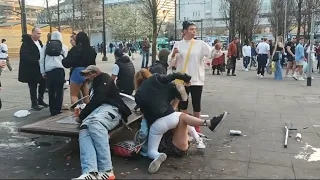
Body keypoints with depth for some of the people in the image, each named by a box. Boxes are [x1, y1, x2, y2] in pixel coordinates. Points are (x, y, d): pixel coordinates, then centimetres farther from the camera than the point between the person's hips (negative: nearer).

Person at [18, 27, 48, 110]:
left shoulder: (39, 42, 10)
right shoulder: (26, 43, -14)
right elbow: (25, 56, -23)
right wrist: (37, 61, -27)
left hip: (40, 68, 7)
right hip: (31, 69, -7)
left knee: (43, 83, 11)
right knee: (33, 87, 3)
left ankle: (40, 100, 28)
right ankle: (34, 103, 17)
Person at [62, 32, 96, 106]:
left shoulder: (76, 49, -14)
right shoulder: (91, 50, 5)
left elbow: (67, 62, -12)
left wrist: (63, 60, 8)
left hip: (78, 73, -6)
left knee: (73, 95, 4)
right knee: (86, 96, 15)